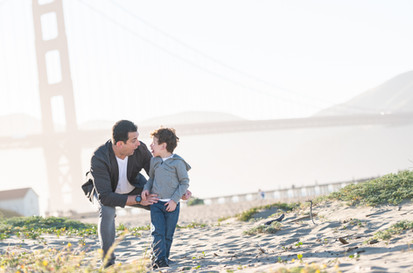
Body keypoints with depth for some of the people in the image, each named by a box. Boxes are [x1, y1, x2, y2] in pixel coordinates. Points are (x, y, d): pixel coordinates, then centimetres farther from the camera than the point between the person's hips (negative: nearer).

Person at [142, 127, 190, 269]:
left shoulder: (177, 162, -7)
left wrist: (174, 200, -11)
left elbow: (185, 182, -4)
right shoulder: (154, 161, 8)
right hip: (156, 202, 3)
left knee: (168, 234, 3)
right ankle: (159, 259, -18)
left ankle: (164, 258, 16)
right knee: (157, 232, -11)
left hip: (171, 204, -3)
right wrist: (146, 189, 3)